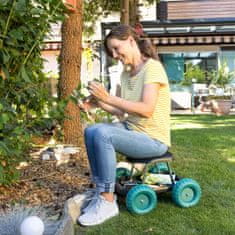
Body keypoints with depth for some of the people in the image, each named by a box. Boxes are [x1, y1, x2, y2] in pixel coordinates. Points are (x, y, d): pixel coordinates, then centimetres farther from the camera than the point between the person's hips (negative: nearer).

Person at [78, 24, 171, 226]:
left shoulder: (152, 67, -14)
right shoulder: (126, 74, 11)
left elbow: (146, 110, -24)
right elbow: (125, 112, 10)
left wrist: (109, 98, -25)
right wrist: (99, 103, -4)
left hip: (154, 139, -8)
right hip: (132, 129, 8)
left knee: (102, 133, -27)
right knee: (91, 131, -8)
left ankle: (108, 201, -15)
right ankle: (101, 191, 0)